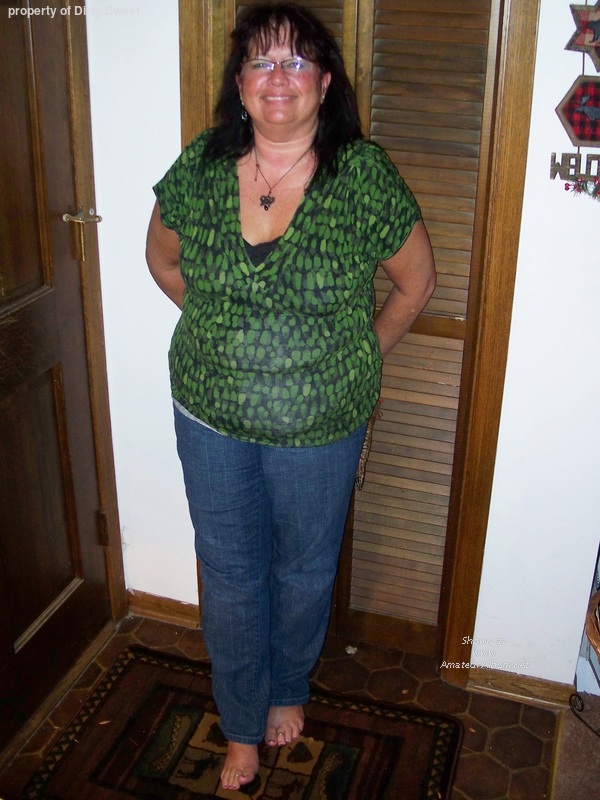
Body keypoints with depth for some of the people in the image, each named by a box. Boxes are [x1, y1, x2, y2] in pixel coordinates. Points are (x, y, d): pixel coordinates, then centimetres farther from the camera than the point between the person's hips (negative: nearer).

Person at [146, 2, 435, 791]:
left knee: (306, 569, 19)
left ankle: (288, 690, 50)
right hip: (211, 416, 2)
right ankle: (243, 726, 41)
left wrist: (363, 353, 2)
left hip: (320, 427, -1)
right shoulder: (200, 167, -7)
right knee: (229, 574, 15)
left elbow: (416, 280, -1)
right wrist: (226, 328, 8)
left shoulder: (364, 176, -14)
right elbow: (163, 259, 11)